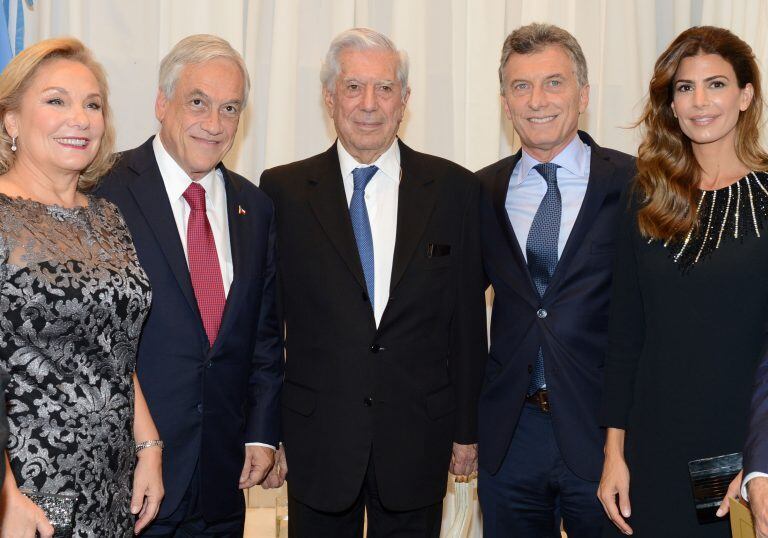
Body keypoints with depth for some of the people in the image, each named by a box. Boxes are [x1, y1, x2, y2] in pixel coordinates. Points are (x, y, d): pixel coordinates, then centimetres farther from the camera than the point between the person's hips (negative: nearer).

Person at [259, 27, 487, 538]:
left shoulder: (454, 188, 1)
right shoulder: (283, 190, -1)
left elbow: (467, 317, 3)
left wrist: (467, 428, 4)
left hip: (418, 436, 1)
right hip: (317, 438, 0)